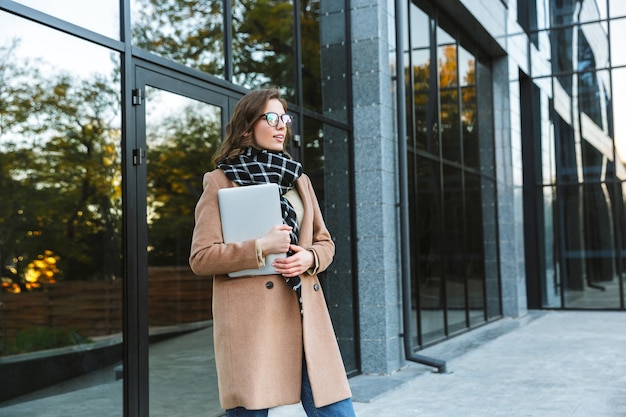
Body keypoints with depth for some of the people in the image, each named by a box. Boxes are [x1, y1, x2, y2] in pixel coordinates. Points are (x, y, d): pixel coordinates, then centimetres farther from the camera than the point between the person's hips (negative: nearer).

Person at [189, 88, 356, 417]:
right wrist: (261, 247, -15)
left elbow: (325, 242, 20)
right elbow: (201, 258, -4)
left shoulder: (297, 179, 17)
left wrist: (309, 258, -3)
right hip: (250, 320, -5)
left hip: (304, 315, 5)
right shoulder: (220, 181, 1)